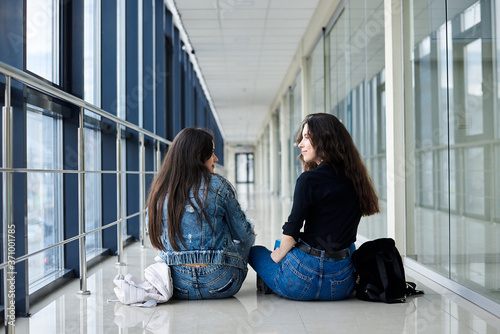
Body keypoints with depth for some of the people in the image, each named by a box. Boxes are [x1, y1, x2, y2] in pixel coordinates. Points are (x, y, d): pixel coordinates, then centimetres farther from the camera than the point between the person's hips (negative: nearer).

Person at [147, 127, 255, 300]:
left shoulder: (160, 189, 0)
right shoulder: (218, 185, -12)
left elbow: (153, 233, 14)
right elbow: (242, 233, -1)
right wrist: (250, 230, 23)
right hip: (219, 285, -4)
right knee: (247, 239, 27)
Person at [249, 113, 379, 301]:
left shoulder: (310, 179, -14)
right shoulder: (354, 178, 6)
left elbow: (291, 232, -15)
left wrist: (277, 255, 6)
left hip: (306, 278, -6)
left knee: (255, 251, 18)